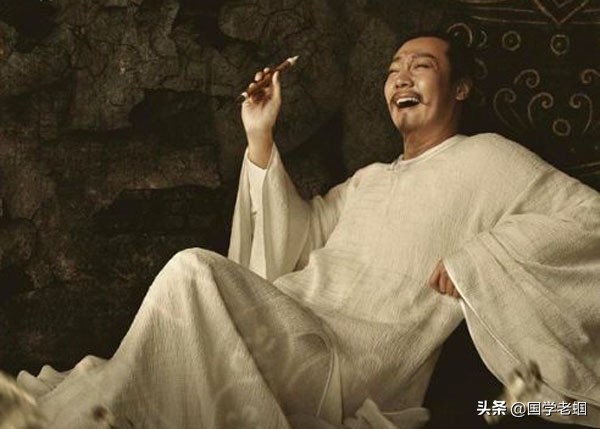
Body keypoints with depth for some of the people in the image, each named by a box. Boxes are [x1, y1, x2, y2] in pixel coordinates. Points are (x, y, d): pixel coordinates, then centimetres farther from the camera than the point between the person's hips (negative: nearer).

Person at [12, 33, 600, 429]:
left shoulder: (485, 158, 8)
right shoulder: (370, 179, 29)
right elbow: (293, 247, 18)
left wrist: (475, 257, -14)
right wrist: (260, 138, 12)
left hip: (351, 363, -7)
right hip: (290, 331, 7)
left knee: (194, 272, -26)